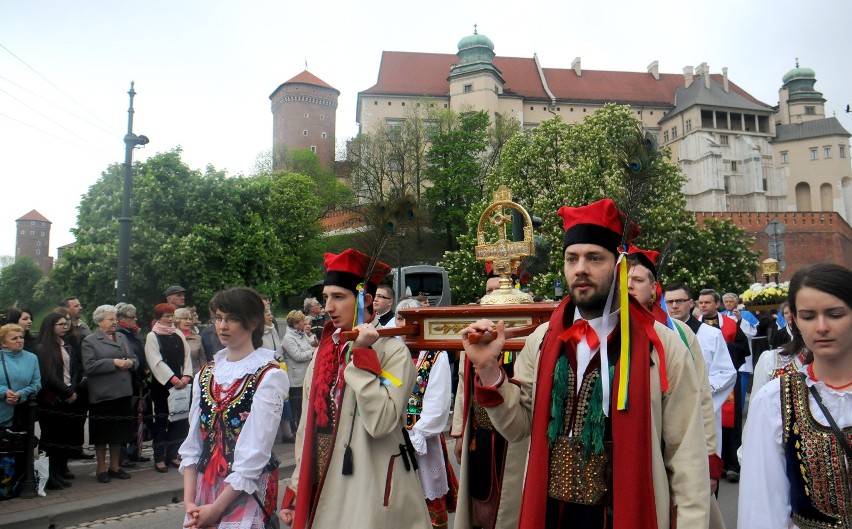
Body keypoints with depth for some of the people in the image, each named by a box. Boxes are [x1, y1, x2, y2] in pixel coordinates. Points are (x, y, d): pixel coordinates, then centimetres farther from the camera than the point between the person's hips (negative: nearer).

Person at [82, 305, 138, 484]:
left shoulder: (122, 338, 16)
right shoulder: (90, 341, -3)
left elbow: (135, 359, 18)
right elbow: (89, 366, -14)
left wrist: (130, 362, -5)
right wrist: (114, 362, -18)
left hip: (123, 393, 5)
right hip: (102, 394, -5)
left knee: (119, 432, 11)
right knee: (103, 433, 3)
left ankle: (115, 467, 23)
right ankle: (101, 469, 16)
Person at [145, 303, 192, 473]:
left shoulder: (179, 335, 12)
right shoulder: (152, 336, -4)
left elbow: (187, 357, 9)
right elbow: (156, 362, -12)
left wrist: (186, 376, -6)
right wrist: (173, 379, -18)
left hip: (180, 383, 5)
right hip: (161, 384, -5)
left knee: (179, 419, 5)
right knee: (161, 420, 1)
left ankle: (172, 455, 17)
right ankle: (159, 458, 9)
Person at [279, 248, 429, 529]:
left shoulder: (393, 351, -11)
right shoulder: (323, 352, 6)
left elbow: (380, 423, -24)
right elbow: (308, 427, 10)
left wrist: (362, 355, -21)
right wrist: (295, 493, 10)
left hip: (370, 491, -5)